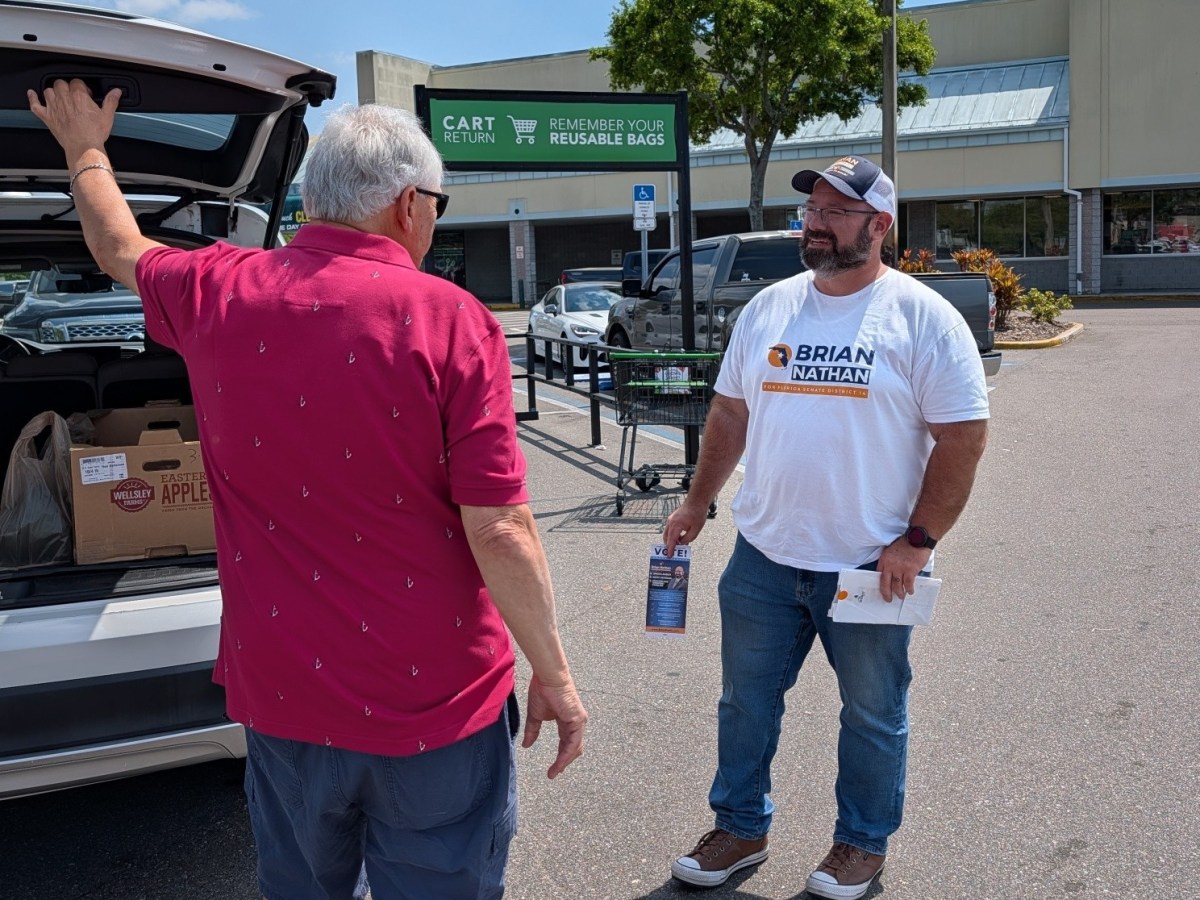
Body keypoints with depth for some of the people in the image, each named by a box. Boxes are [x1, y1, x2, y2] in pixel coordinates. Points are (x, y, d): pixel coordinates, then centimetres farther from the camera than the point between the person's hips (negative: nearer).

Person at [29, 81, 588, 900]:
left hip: (282, 692, 4)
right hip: (436, 704, -3)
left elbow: (119, 248, 20)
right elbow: (498, 530, -19)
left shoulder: (219, 295, -3)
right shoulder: (451, 321, -17)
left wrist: (85, 148, 39)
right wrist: (554, 674, -7)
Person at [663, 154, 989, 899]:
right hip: (764, 556, 4)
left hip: (871, 564, -4)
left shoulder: (922, 316, -8)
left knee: (873, 714, 13)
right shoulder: (768, 308, 6)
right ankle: (741, 829, 34)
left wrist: (918, 539, -15)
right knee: (746, 702, 15)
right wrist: (698, 504, 11)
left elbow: (964, 435, -10)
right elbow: (730, 412, 14)